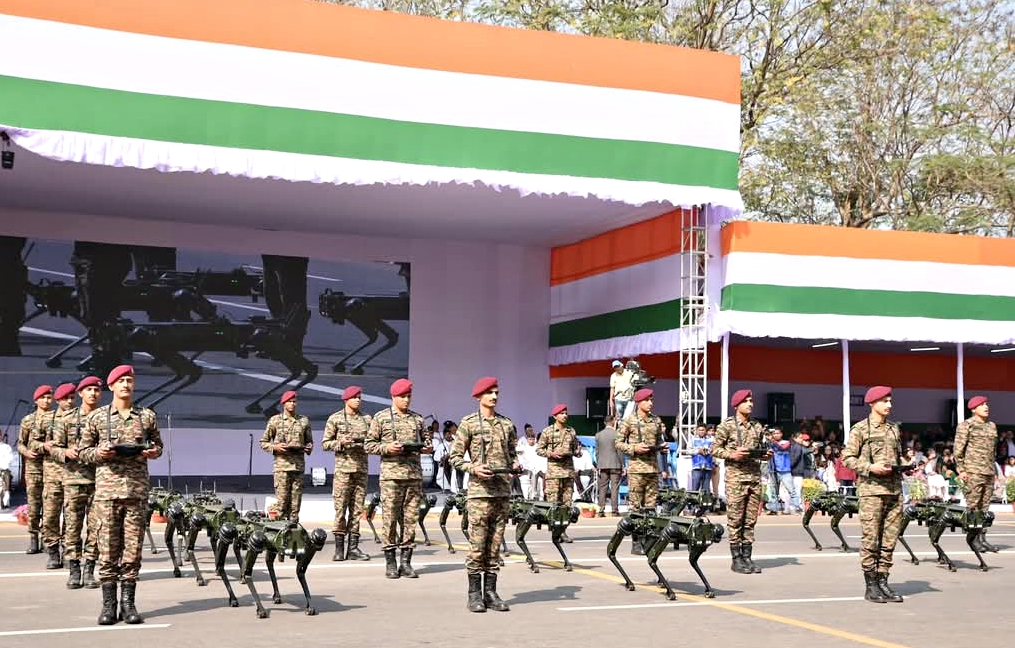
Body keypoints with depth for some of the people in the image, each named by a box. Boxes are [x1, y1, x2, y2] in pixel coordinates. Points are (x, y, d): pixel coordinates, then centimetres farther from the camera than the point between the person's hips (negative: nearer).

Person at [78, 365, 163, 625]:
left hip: (138, 489, 1)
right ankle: (108, 604, 6)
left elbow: (158, 445, 20)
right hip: (107, 489, -1)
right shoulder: (97, 417, 6)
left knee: (133, 547, 2)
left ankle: (128, 602, 9)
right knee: (107, 547, -1)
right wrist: (99, 453, -10)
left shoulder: (147, 416, 10)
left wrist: (155, 452, -2)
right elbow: (82, 451, 10)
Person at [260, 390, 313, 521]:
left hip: (299, 465, 3)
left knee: (296, 501, 3)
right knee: (282, 500, -5)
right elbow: (263, 443, 8)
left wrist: (309, 448, -1)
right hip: (282, 465, -3)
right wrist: (275, 447, -11)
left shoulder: (304, 421, 13)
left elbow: (309, 441, 22)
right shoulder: (275, 421, 6)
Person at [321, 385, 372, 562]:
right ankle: (339, 548, 1)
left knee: (357, 509, 3)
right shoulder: (335, 419, 4)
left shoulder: (367, 419, 12)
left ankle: (353, 547, 7)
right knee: (340, 509, -5)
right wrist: (341, 443, -14)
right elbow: (325, 444, 2)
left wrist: (363, 442, -8)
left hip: (361, 469, 3)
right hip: (343, 469, -3)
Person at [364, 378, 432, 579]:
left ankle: (406, 562, 9)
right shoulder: (381, 417, 5)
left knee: (411, 518, 3)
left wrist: (429, 447, 1)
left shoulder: (417, 419, 15)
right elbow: (369, 444, 4)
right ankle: (390, 562, 4)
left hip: (414, 474, 4)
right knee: (390, 518, -3)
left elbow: (426, 439, 24)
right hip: (391, 474, -3)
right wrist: (386, 448, -13)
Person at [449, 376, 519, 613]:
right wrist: (473, 468, -16)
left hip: (503, 491, 4)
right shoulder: (469, 423, 0)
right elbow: (455, 456, -1)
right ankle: (474, 594, 2)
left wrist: (515, 465, 1)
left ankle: (490, 592, 13)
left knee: (495, 544, 7)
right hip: (479, 490, -4)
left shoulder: (507, 424, 13)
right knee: (477, 544, -5)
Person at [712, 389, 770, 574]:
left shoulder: (757, 427, 14)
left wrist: (767, 455, 2)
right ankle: (736, 559, 2)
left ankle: (747, 557, 12)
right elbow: (715, 449, -2)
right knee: (735, 519, -3)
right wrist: (732, 455, -16)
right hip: (735, 476, -5)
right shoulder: (726, 425, -2)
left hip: (755, 476, 5)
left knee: (750, 519, 6)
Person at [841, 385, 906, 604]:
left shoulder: (894, 429, 17)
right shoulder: (860, 429, -1)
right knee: (870, 539, -4)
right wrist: (870, 467, -16)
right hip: (871, 489, -6)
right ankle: (871, 586, 2)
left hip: (894, 489, 6)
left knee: (889, 540, 6)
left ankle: (883, 582, 13)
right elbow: (847, 458, -4)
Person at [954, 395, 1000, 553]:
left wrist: (994, 469, 18)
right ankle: (973, 539, -3)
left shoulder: (992, 425, 17)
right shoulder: (966, 425, -3)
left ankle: (982, 538, 11)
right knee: (973, 505, -6)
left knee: (985, 506, 7)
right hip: (973, 471, -7)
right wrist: (961, 469, -10)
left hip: (989, 471, 7)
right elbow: (958, 449, -6)